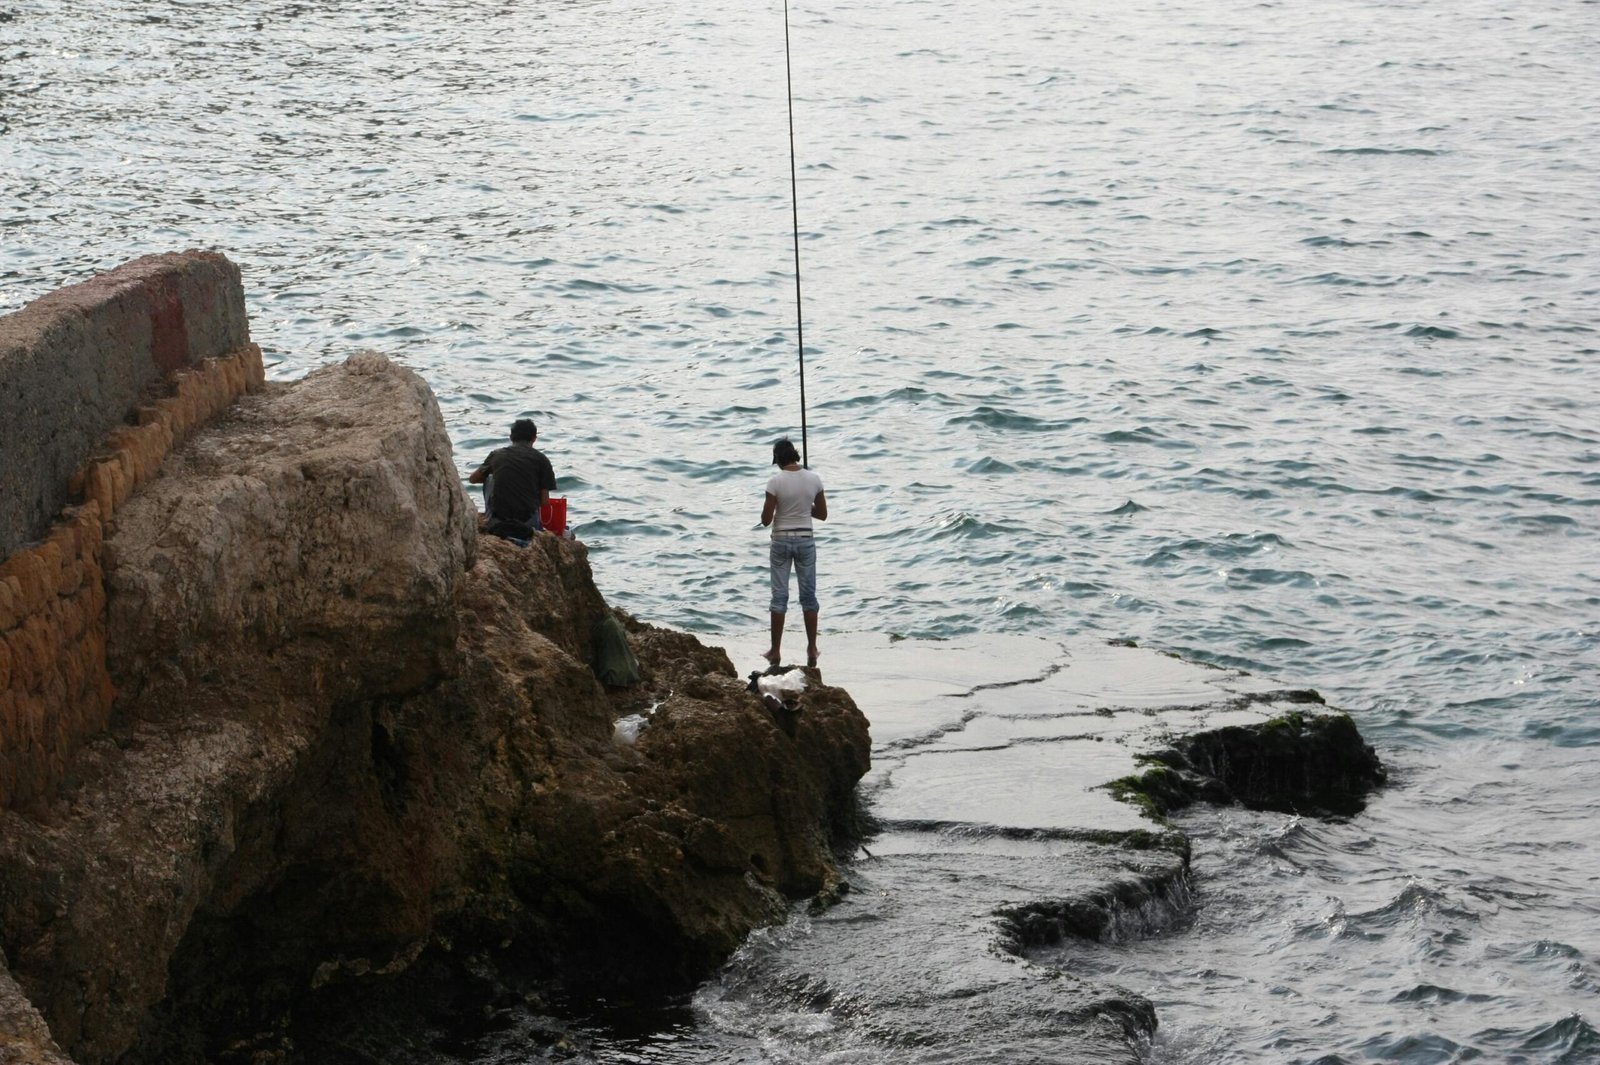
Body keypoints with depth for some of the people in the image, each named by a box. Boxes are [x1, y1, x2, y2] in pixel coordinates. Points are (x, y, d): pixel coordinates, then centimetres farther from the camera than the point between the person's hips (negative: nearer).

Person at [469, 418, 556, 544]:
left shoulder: (496, 455, 7)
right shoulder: (540, 458, 0)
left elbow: (473, 479, 23)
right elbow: (544, 501, -2)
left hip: (496, 522, 2)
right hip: (527, 522, -2)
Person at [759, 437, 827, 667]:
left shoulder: (775, 482, -13)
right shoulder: (814, 479, -4)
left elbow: (766, 519, -11)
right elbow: (822, 514, 5)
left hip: (781, 540, -2)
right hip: (806, 540, 2)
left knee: (779, 596, 5)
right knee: (808, 594, 11)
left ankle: (775, 651, 8)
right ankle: (812, 649, 14)